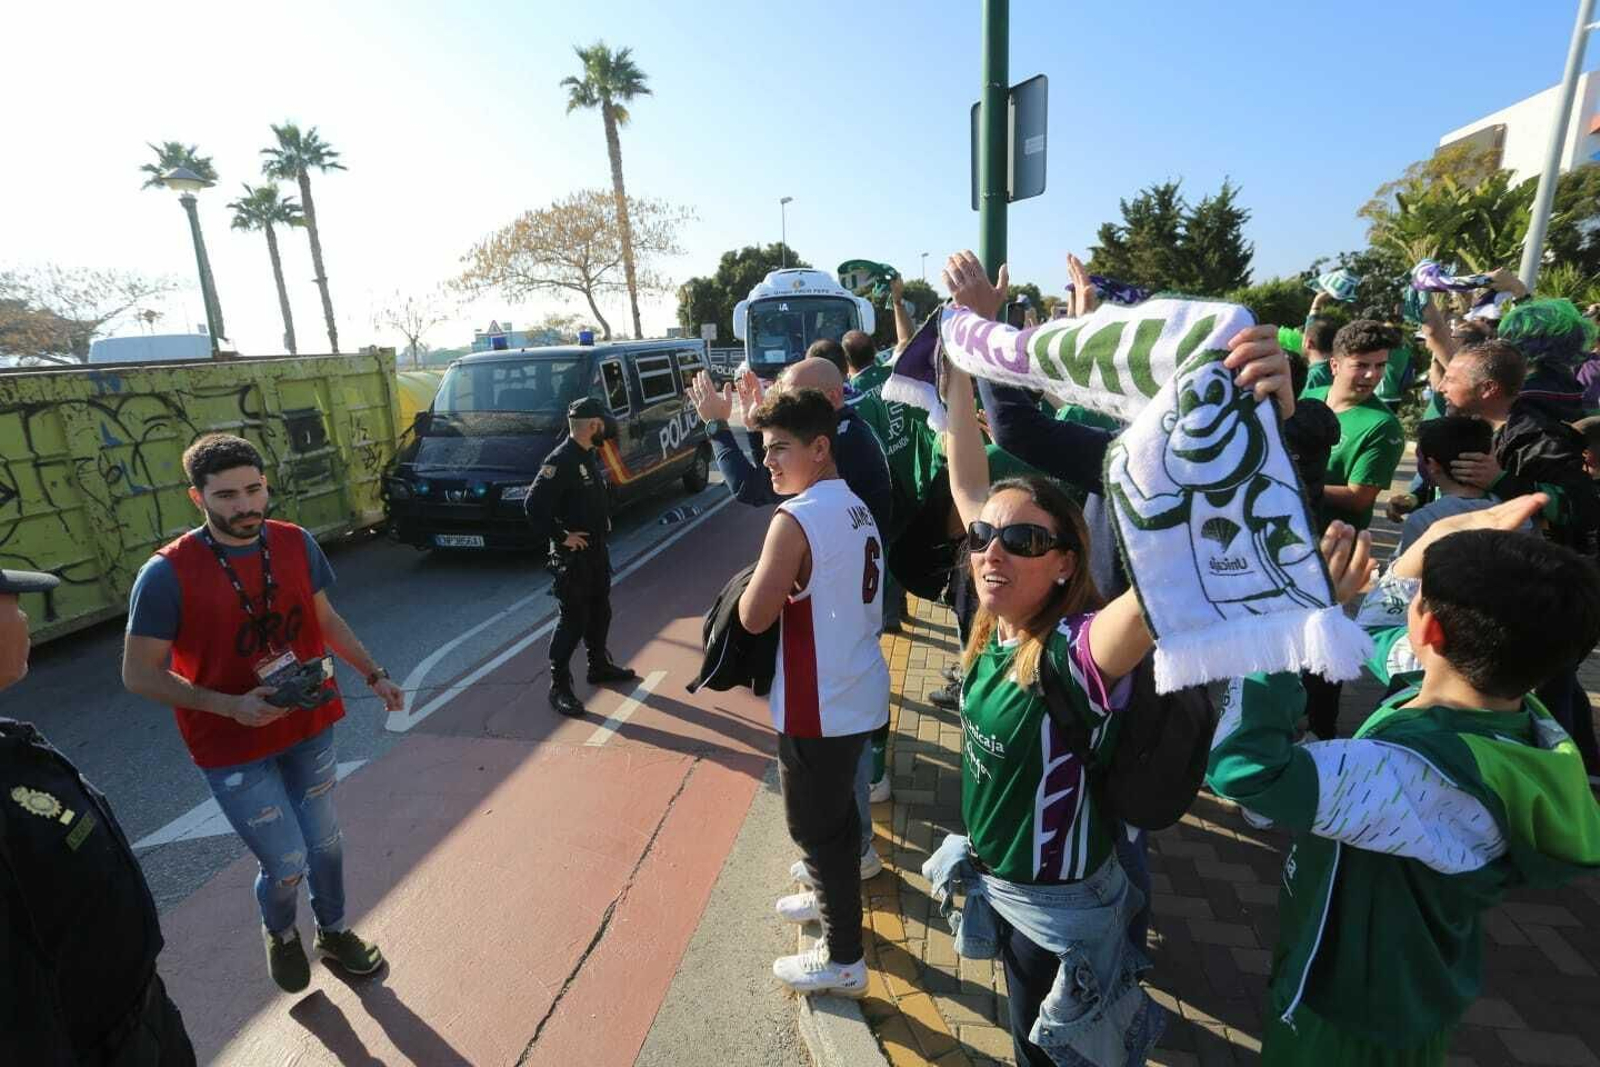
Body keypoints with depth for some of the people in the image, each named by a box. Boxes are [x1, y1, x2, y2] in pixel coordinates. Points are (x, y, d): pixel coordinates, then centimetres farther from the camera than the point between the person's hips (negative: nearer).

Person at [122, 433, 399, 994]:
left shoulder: (297, 544, -6)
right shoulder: (167, 574, -18)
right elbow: (140, 674, -12)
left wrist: (373, 674, 3)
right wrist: (232, 706, -22)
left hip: (310, 727, 4)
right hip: (234, 749, -3)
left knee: (325, 844, 18)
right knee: (287, 864, 3)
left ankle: (334, 932, 45)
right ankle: (280, 935, 39)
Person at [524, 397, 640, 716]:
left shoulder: (591, 455, 9)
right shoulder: (560, 460, -21)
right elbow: (533, 505, -27)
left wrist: (605, 520, 10)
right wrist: (561, 537, -22)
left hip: (597, 546, 9)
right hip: (572, 553, -9)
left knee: (599, 610, 20)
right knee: (573, 618, -3)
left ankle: (599, 666, 38)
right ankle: (559, 686, 8)